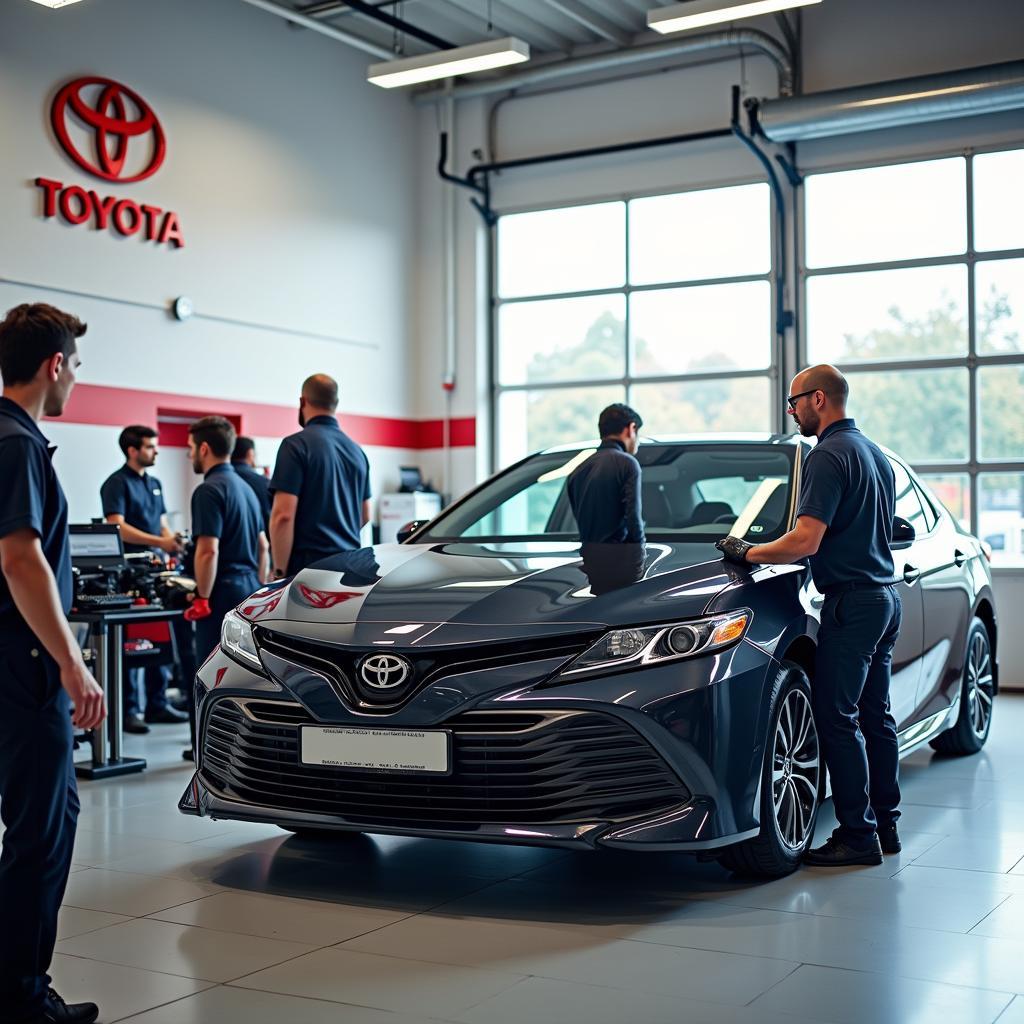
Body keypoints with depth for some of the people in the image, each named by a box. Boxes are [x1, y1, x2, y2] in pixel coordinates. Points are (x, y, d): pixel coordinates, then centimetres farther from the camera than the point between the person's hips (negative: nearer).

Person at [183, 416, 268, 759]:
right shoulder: (244, 487, 16)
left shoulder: (210, 490, -13)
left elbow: (208, 551, -21)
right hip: (250, 590, 9)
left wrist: (202, 598, -16)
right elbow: (262, 546, 20)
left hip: (224, 592, -9)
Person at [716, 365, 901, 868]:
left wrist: (747, 552, -9)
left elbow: (806, 542, -22)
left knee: (838, 719, -5)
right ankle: (885, 825, 21)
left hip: (853, 600, -10)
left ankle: (858, 835, -2)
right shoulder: (875, 453, 16)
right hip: (886, 595, 10)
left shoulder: (829, 456, -15)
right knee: (875, 716, 14)